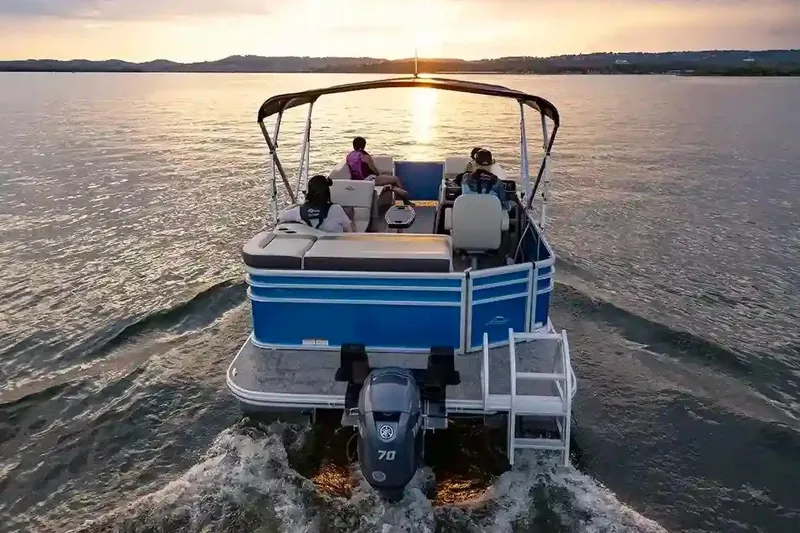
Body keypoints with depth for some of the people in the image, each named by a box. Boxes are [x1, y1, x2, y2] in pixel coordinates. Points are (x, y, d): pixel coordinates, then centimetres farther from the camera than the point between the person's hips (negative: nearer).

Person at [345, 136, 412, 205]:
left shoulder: (349, 156, 4)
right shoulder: (365, 156, -17)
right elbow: (374, 170, -10)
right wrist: (379, 172, 14)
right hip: (368, 180, -9)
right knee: (396, 179, 3)